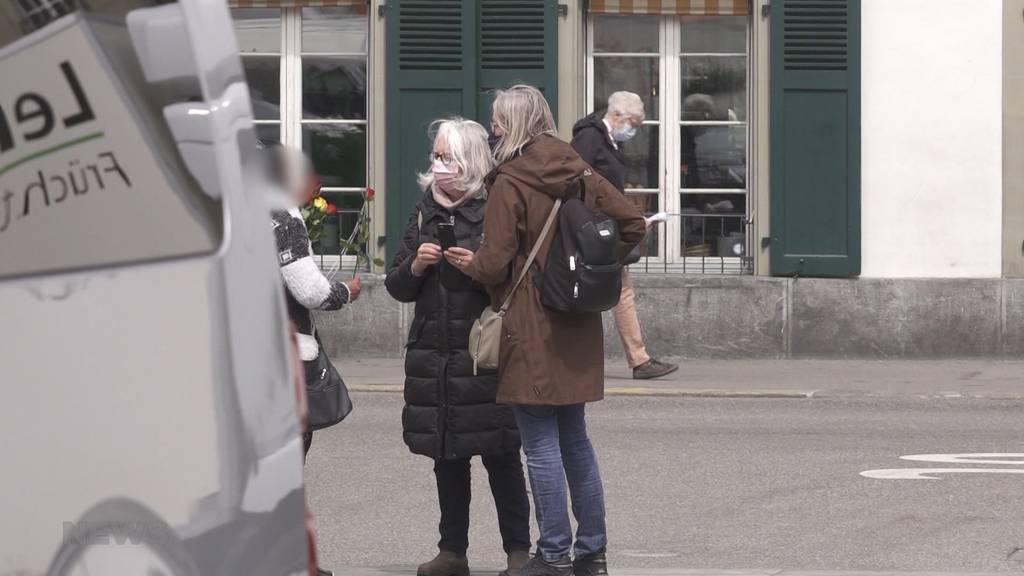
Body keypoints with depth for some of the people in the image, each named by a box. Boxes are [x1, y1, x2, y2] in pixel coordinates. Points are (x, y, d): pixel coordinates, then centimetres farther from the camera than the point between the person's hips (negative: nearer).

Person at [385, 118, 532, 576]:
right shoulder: (424, 213, 11)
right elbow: (397, 288, 14)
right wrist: (415, 266, -5)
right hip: (433, 353, 5)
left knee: (500, 456, -2)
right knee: (446, 458, 10)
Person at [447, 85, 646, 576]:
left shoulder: (509, 184, -13)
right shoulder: (579, 173, 6)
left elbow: (494, 264, -14)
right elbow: (632, 223, 7)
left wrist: (469, 264, 7)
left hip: (530, 329, -7)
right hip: (577, 328, 7)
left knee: (541, 446, -1)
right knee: (575, 439, 15)